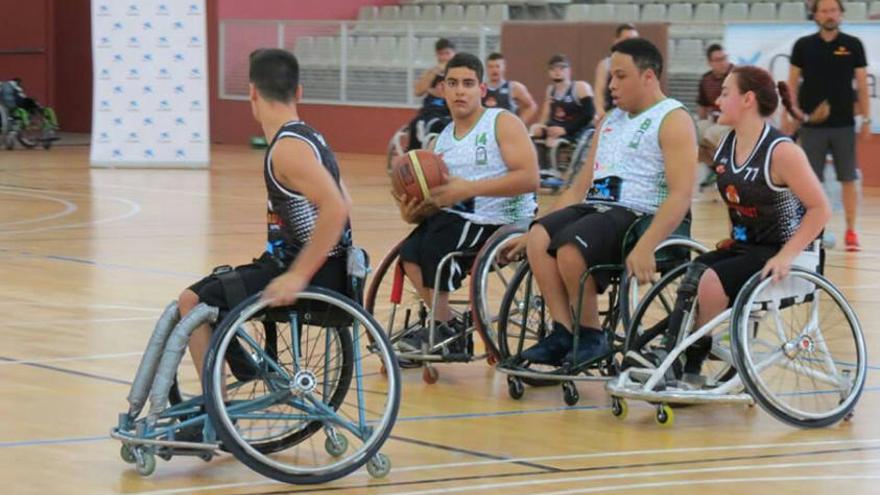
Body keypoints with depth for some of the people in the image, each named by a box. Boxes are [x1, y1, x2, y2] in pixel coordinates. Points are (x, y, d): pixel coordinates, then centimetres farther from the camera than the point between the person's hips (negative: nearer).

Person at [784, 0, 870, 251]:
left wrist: (866, 118, 1)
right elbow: (792, 83, 7)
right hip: (812, 125, 0)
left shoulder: (853, 45, 2)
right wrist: (790, 113, -2)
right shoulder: (803, 46, 3)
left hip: (844, 124, 0)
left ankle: (851, 231, 11)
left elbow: (862, 84, 5)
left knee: (848, 179, 2)